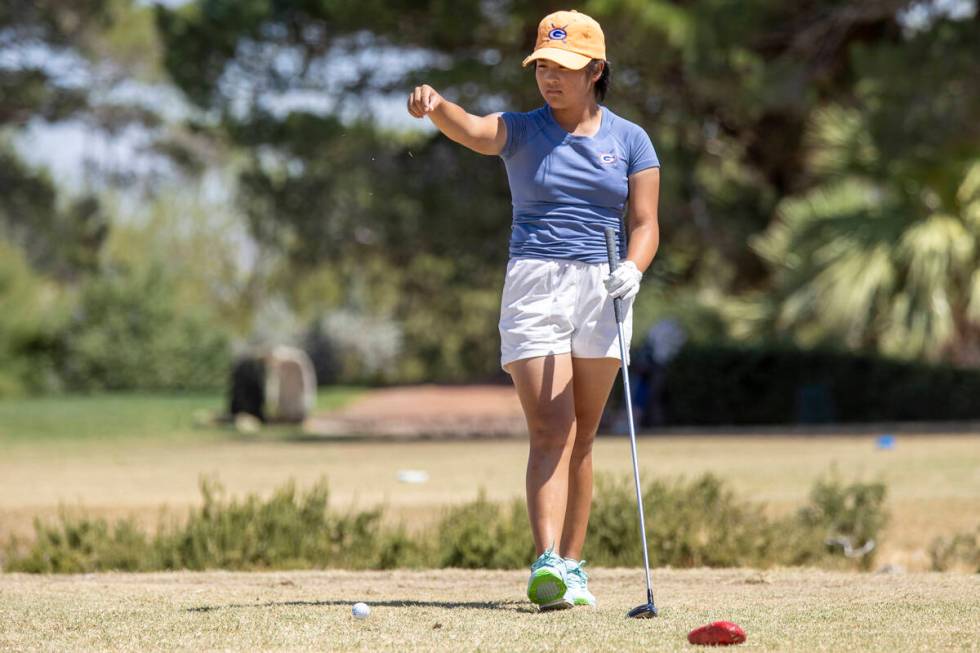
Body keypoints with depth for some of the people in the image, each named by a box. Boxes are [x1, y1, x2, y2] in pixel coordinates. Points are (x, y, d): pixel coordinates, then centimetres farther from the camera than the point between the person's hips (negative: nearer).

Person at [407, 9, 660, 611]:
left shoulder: (630, 140, 9)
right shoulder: (521, 132, 4)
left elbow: (645, 223, 5)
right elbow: (474, 131, -18)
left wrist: (632, 269, -16)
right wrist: (435, 106, -40)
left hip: (602, 290, 2)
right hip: (534, 285, -2)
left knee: (581, 437, 6)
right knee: (550, 430, -14)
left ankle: (572, 565, 13)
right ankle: (548, 566, -24)